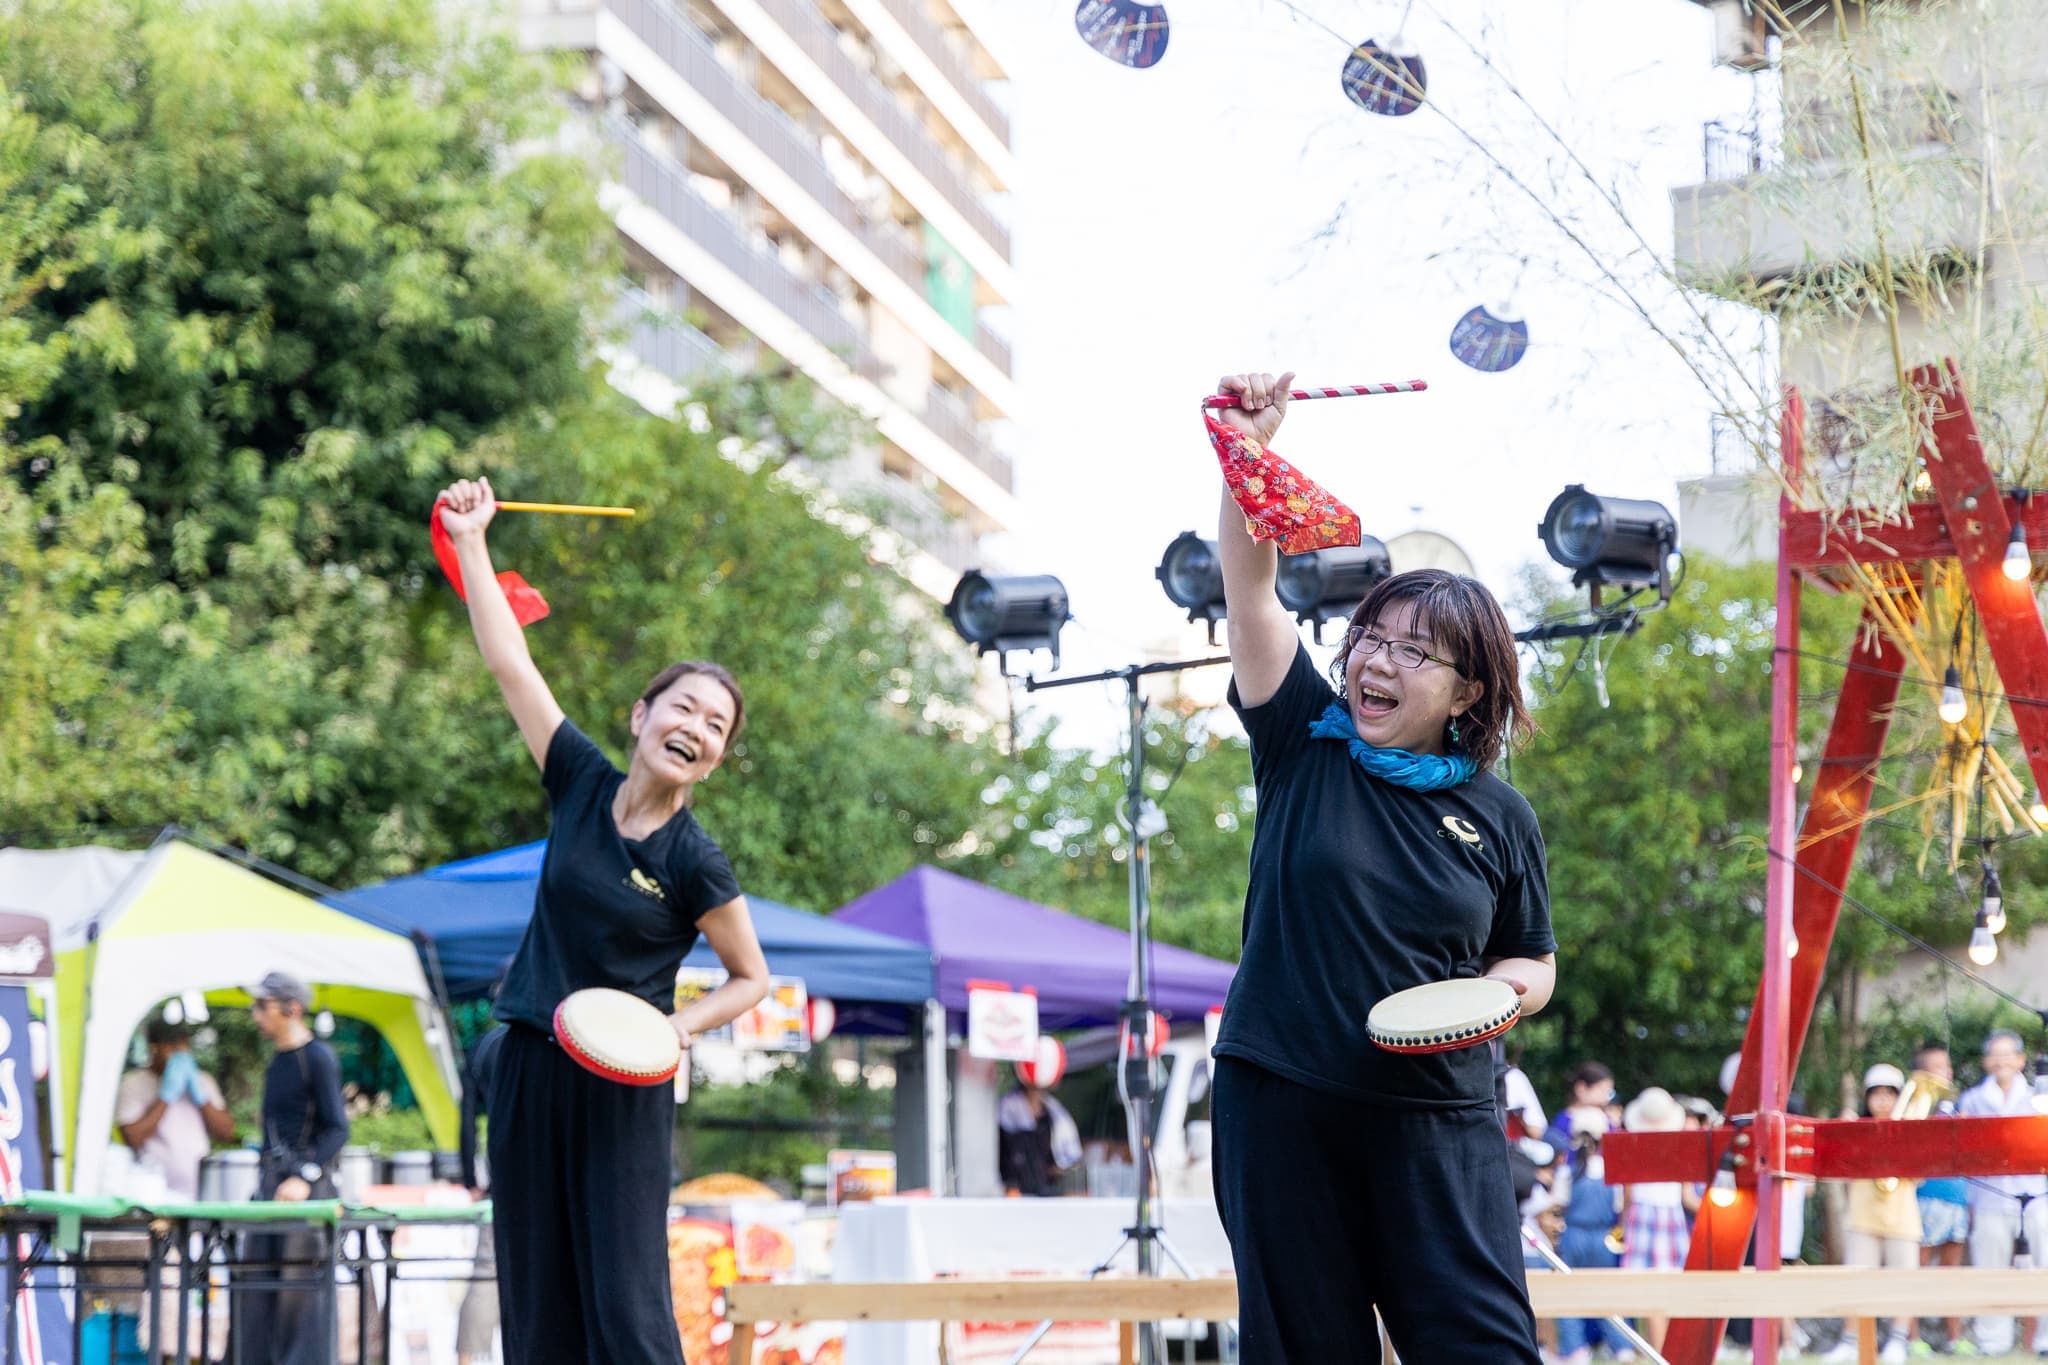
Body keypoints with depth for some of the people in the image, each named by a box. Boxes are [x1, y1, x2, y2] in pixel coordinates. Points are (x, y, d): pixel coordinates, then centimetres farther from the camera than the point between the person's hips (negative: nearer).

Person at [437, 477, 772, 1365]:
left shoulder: (694, 864, -9)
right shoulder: (582, 783, 0)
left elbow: (752, 978, 2)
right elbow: (508, 661, 3)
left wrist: (679, 1026, -15)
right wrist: (470, 542, 3)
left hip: (620, 1088, -4)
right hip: (530, 1069, 4)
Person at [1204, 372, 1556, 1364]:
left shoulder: (1498, 819, 5)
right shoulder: (1307, 746, 3)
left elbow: (1533, 964, 16)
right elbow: (1248, 593, -6)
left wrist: (1498, 991, -7)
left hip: (1435, 1121, 0)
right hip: (1280, 1100, 0)